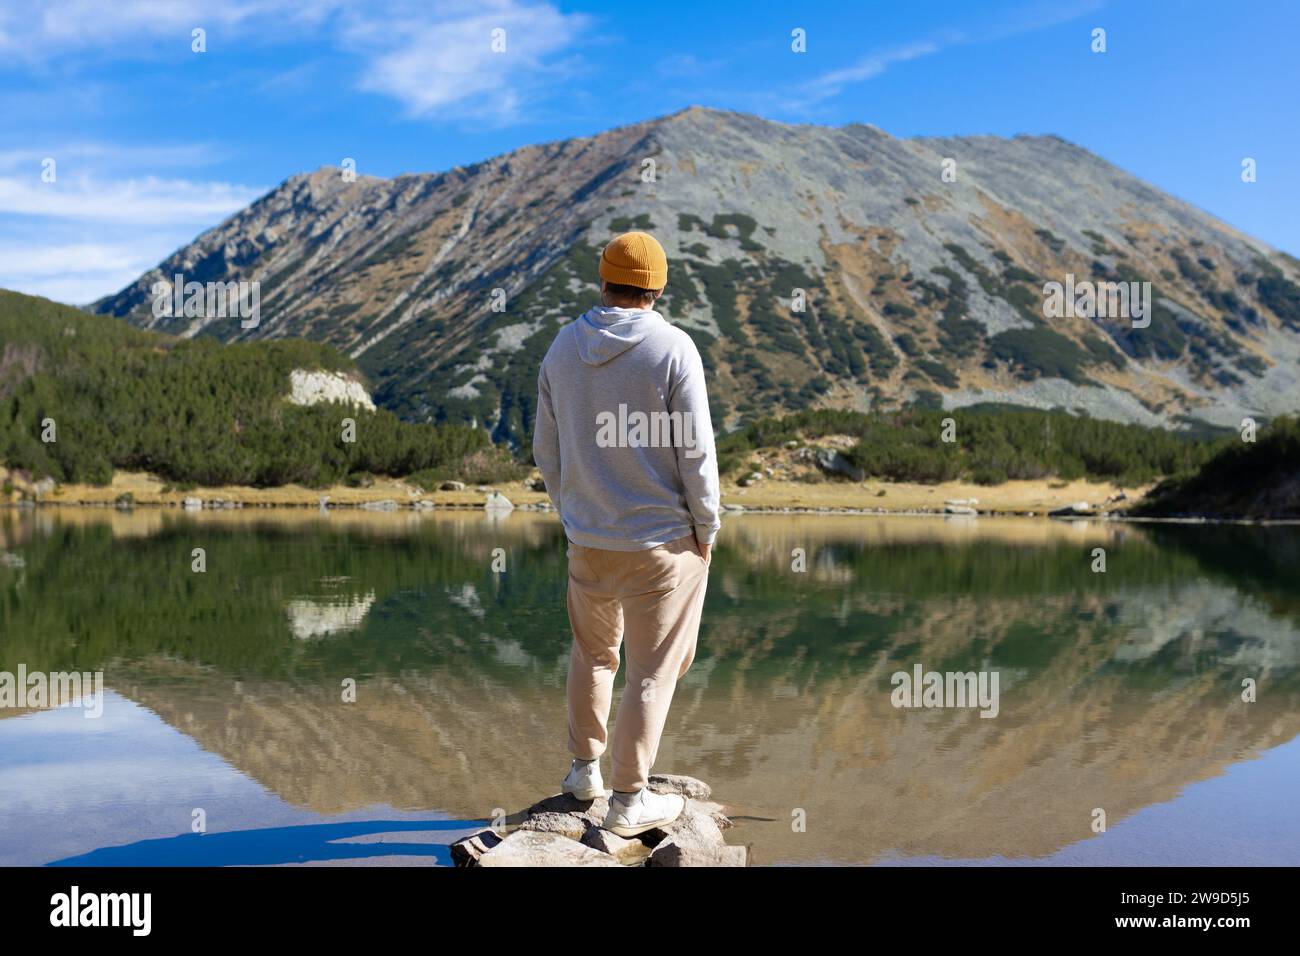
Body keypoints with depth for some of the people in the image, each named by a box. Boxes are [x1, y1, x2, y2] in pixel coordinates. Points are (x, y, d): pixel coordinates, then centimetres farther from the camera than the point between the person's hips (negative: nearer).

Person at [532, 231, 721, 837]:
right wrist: (707, 526, -2)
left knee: (593, 652, 23)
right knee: (651, 669, 5)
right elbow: (695, 451, -14)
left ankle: (584, 769, 35)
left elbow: (546, 450, 8)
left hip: (587, 537, 5)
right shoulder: (673, 348, -14)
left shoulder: (563, 348, 1)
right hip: (662, 537, -5)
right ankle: (629, 800, 12)